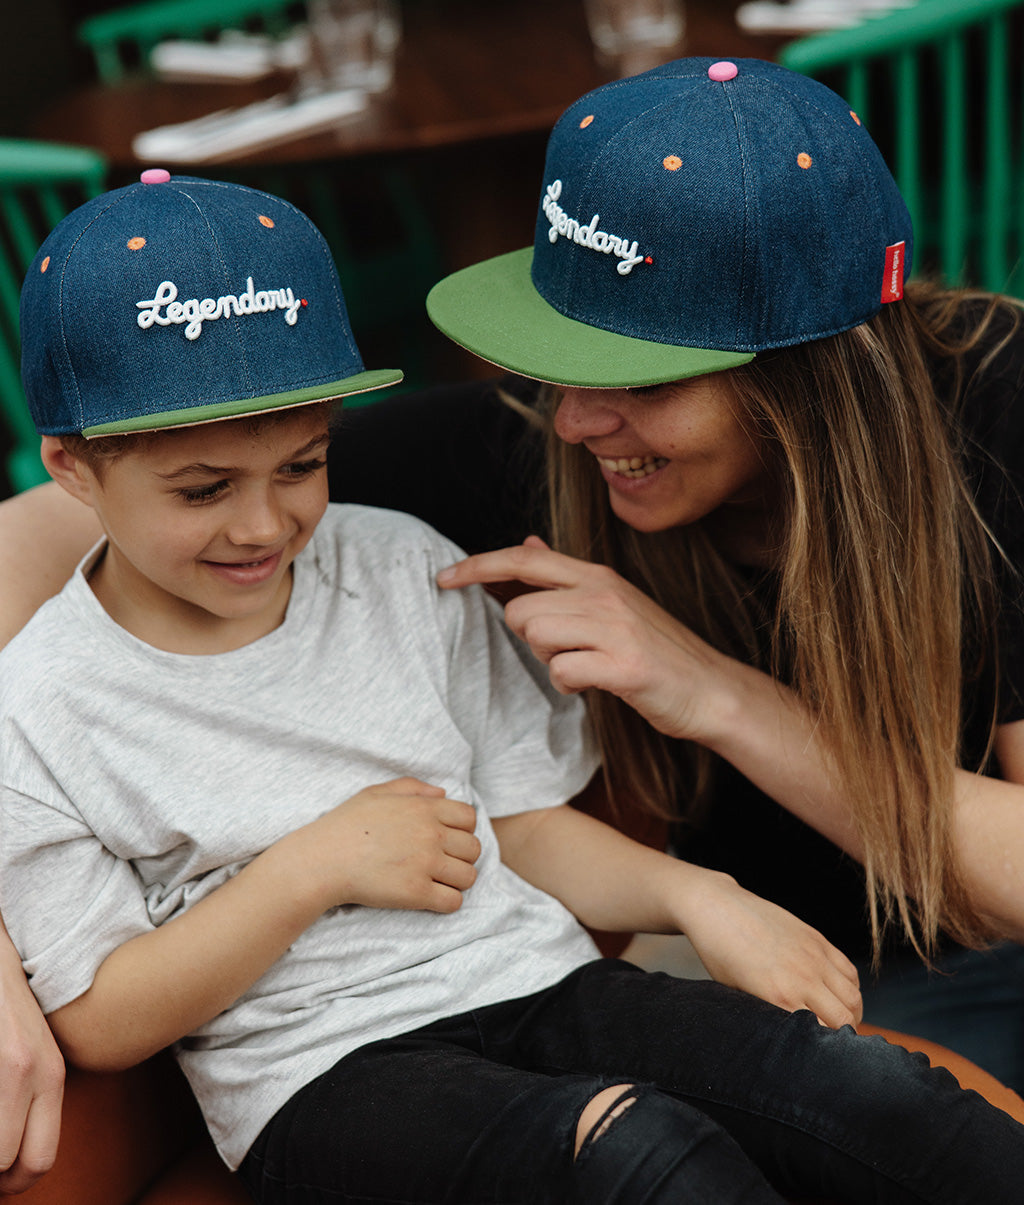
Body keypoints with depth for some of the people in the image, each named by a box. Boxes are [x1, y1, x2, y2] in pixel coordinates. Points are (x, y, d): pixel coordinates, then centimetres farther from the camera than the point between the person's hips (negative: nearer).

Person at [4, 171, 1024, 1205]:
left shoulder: (403, 566, 9)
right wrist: (313, 868, -12)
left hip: (539, 983, 5)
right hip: (324, 1076, -4)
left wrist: (694, 895, -4)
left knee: (871, 1094, -20)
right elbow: (96, 1024, -3)